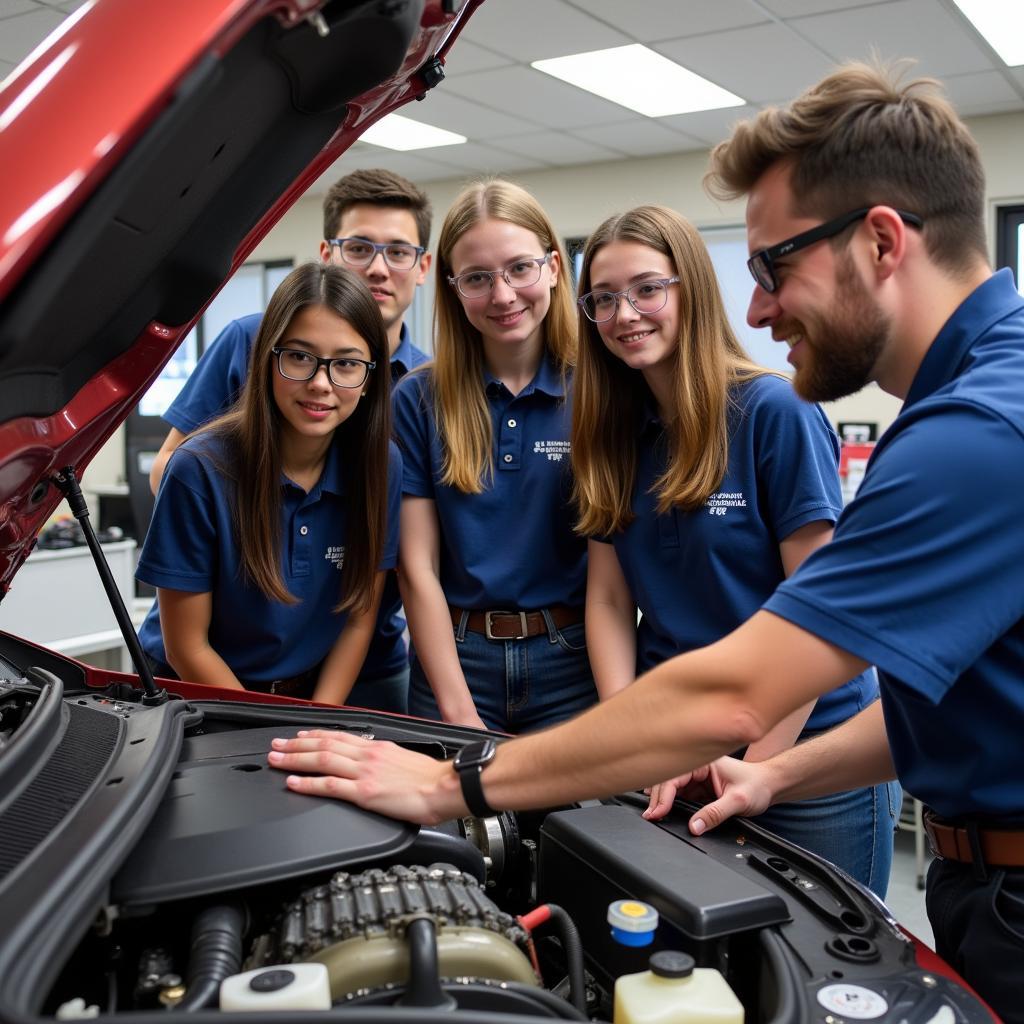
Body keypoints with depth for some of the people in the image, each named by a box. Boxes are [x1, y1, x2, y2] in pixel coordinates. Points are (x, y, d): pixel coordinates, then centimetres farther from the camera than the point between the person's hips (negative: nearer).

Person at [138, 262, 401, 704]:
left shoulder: (382, 466, -10)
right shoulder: (201, 470, -18)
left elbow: (359, 620, 0)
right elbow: (187, 647, -12)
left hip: (313, 696, 3)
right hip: (196, 694, -2)